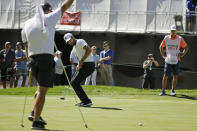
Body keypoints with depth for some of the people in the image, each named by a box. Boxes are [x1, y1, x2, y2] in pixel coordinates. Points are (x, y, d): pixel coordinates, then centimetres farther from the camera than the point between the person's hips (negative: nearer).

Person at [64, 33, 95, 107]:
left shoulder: (80, 42, -7)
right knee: (73, 82, 14)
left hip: (88, 65, -10)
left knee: (75, 83, -13)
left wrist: (81, 61, -21)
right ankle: (84, 101, 16)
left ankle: (87, 101, -12)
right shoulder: (74, 48, 23)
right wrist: (78, 65, 10)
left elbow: (89, 50, -23)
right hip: (83, 65, 10)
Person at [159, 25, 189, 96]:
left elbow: (186, 47, 9)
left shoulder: (180, 39, -1)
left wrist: (182, 54, -5)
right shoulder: (166, 38, 2)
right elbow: (161, 47, 17)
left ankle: (172, 90, 13)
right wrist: (163, 55, 6)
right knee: (165, 76, -3)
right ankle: (163, 91, 5)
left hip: (176, 60, 0)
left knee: (175, 76, 0)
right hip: (168, 60, 0)